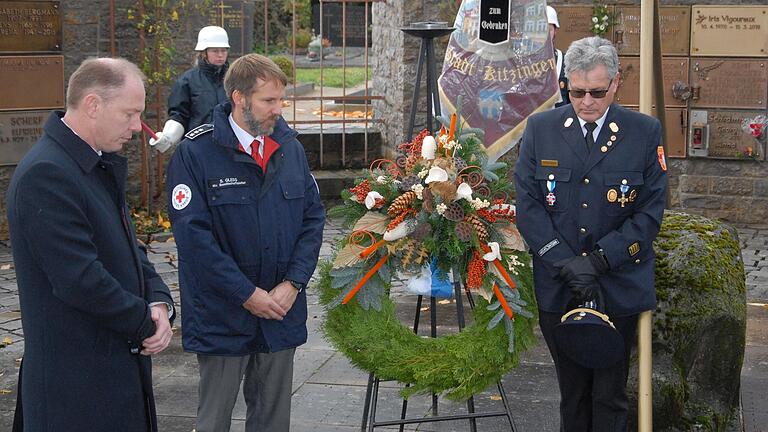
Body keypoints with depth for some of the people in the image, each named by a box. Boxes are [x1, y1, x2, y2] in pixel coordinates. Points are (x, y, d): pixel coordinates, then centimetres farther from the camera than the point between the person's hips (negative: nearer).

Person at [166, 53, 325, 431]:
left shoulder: (290, 147, 5)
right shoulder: (195, 153, -11)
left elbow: (313, 217, 7)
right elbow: (193, 234, -15)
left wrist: (293, 283, -6)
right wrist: (247, 294, -17)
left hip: (282, 312, 5)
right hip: (221, 313, -4)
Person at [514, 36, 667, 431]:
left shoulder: (645, 132, -3)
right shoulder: (540, 129, 0)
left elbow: (650, 211, -4)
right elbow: (527, 205, -4)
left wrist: (600, 259, -16)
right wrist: (565, 262, -16)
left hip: (619, 290, -1)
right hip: (558, 290, 1)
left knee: (610, 398, 7)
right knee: (572, 396, 14)